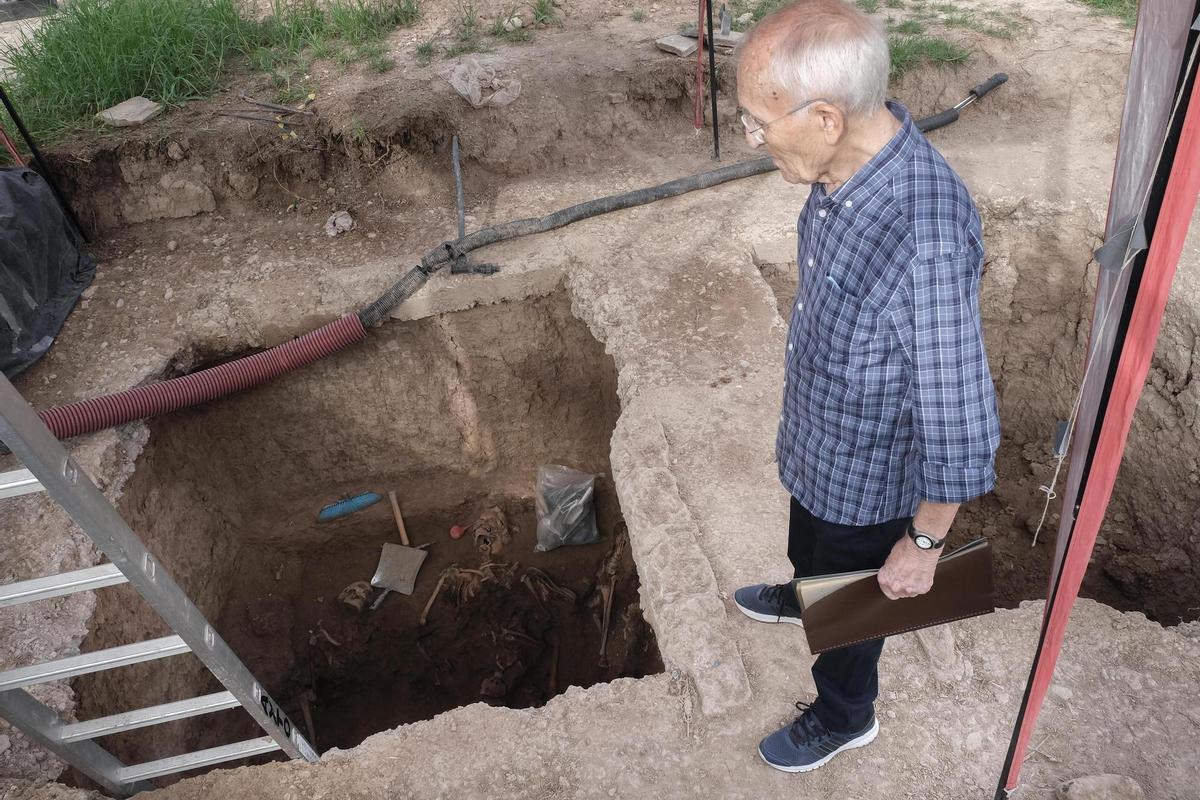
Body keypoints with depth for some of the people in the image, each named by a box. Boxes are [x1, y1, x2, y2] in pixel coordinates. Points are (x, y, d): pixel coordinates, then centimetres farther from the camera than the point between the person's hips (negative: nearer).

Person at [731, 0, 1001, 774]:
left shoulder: (926, 240, -41)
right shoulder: (853, 159, -13)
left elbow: (961, 422, -31)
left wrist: (924, 543, -16)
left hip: (870, 476, -7)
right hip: (816, 441, 7)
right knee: (809, 543, 36)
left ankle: (846, 716, 52)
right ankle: (802, 597, 69)